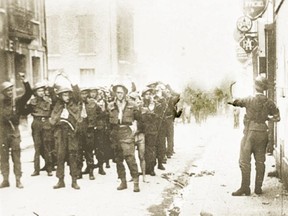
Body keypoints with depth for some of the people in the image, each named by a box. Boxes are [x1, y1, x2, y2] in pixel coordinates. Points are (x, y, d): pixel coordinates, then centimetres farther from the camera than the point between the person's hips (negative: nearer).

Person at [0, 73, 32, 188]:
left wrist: (24, 81, -21)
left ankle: (18, 180, 4)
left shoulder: (17, 101, 1)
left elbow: (28, 93, -11)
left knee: (16, 156, 0)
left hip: (14, 130, -1)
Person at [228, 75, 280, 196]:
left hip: (250, 133, -5)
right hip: (263, 133, 5)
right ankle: (258, 188, 16)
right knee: (260, 161, 11)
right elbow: (277, 118, 9)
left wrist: (232, 102, 28)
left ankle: (245, 188, 2)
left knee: (244, 161, 1)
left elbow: (237, 102, 5)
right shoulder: (269, 103, 1)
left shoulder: (250, 100, -11)